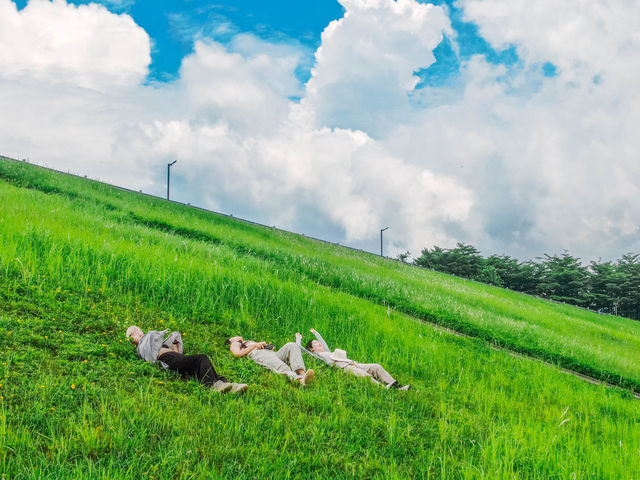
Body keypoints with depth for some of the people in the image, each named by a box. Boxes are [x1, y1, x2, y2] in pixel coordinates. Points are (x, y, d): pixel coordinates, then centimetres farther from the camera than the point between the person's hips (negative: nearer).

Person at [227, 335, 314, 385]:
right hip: (257, 354, -6)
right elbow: (237, 353, 6)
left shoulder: (250, 341, 49)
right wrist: (255, 345, 3)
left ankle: (301, 373, -51)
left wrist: (269, 346, 12)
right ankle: (300, 379, -69)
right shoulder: (234, 344, 32)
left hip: (271, 352, 6)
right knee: (279, 365, -40)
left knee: (291, 345, -24)